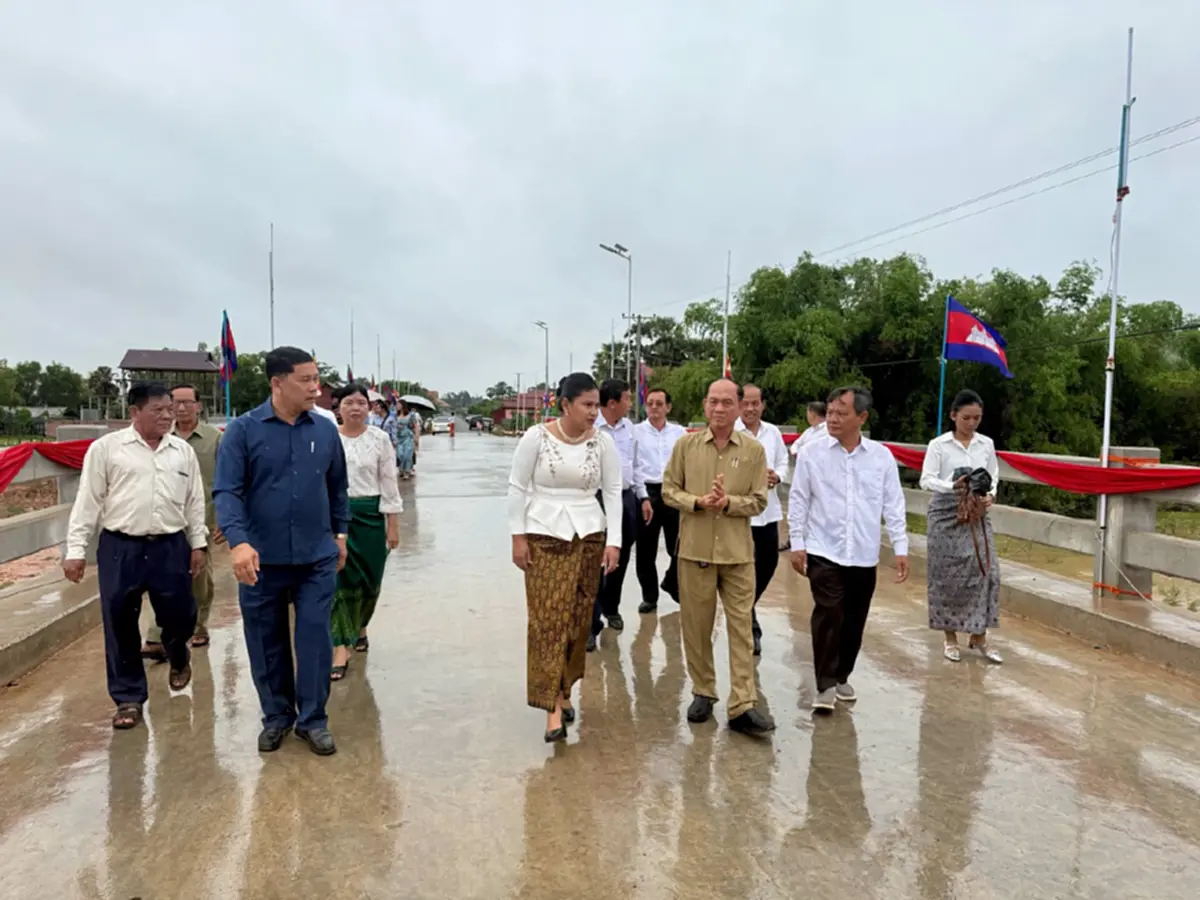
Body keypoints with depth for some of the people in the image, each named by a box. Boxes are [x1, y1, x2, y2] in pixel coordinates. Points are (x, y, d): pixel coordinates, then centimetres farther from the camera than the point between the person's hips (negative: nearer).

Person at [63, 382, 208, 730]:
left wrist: (198, 543, 9)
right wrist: (76, 549, -4)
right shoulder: (106, 447, -2)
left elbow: (195, 501, 12)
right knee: (120, 625, 4)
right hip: (119, 548, -2)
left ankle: (178, 656, 41)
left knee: (179, 615, 6)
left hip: (170, 547, 2)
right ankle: (129, 697, 19)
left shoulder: (183, 451, 8)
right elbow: (88, 501, -1)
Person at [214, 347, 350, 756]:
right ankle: (276, 715, 32)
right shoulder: (243, 430, -7)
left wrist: (340, 532, 12)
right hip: (262, 558, -1)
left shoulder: (325, 430, 1)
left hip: (317, 558, 1)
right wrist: (238, 541, -25)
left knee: (315, 638, 4)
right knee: (266, 642, 13)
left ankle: (313, 718, 21)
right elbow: (227, 490, -13)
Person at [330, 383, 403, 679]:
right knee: (340, 580, -3)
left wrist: (393, 525, -3)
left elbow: (389, 482, -1)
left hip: (371, 515, 1)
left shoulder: (379, 438, -1)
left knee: (369, 580, 11)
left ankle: (359, 627, 39)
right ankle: (341, 647, 2)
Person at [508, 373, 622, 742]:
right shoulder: (535, 437, -8)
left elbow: (613, 492, 0)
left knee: (578, 619, 8)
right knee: (548, 618, -4)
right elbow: (518, 488, -4)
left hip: (588, 536, 3)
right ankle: (552, 705, 1)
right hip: (544, 536, -2)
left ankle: (564, 690, 25)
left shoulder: (603, 441, -2)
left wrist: (613, 541, -6)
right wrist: (518, 537, -6)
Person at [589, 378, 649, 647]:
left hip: (627, 498, 7)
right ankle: (591, 624, 7)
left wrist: (642, 497, 16)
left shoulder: (628, 426, 9)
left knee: (621, 559, 18)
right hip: (600, 498, -7)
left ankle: (611, 608, 38)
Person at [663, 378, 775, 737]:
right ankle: (702, 692, 27)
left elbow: (758, 501, 0)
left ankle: (743, 706, 6)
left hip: (738, 552, 0)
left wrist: (728, 502, -18)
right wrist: (698, 502, -14)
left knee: (741, 627, 0)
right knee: (696, 626, 10)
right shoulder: (685, 445, 2)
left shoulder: (754, 450, 0)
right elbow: (669, 489, 3)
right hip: (694, 548, 1)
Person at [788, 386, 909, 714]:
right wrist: (797, 543, -4)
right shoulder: (812, 453, -4)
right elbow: (798, 501, -1)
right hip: (823, 552, -2)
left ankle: (841, 677, 29)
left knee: (854, 621, 11)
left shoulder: (882, 456, 1)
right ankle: (825, 685, 2)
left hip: (864, 555, 3)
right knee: (828, 616, -10)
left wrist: (900, 547, 0)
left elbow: (893, 505, 4)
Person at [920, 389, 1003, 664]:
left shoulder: (986, 444, 6)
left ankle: (978, 636, 10)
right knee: (946, 575, 2)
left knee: (985, 571, -3)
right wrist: (952, 486, -27)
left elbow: (994, 476, 12)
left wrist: (990, 495, -8)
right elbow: (926, 480, -10)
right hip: (946, 515, -3)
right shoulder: (938, 444, -6)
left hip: (977, 516, 3)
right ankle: (950, 638, 15)